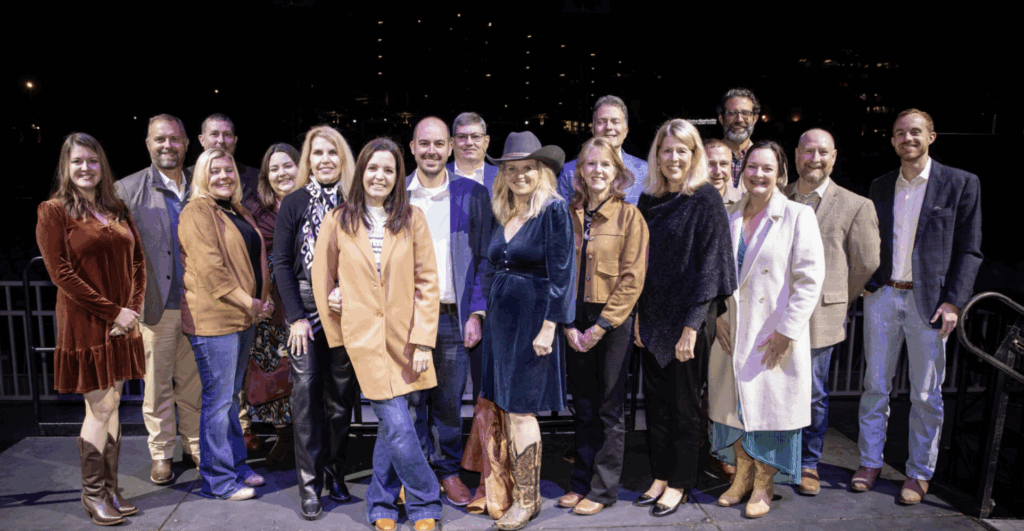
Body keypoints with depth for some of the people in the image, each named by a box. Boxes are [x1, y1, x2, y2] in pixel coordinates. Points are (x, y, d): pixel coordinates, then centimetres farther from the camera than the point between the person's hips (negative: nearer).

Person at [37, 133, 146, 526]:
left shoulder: (117, 210, 12)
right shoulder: (54, 211, -5)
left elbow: (138, 261, 11)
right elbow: (61, 273, -12)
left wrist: (133, 308, -3)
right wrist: (111, 312, -13)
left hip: (122, 325, 5)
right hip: (85, 325, -5)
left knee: (112, 405, 10)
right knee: (100, 408, -1)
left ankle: (110, 490, 21)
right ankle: (93, 494, 15)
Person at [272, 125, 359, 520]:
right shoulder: (294, 203, 2)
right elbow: (281, 263, -1)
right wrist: (296, 316, -7)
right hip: (306, 309, -1)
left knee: (341, 395, 6)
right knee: (306, 394, -1)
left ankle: (335, 475, 20)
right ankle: (310, 485, 8)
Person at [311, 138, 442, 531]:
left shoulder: (412, 219, 2)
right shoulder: (338, 222, 3)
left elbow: (427, 283, 0)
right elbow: (323, 282, 10)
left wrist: (424, 340, -6)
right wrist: (336, 336, 9)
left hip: (405, 338, 1)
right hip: (365, 337, -1)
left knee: (391, 426, 10)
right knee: (399, 427, -6)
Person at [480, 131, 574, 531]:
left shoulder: (554, 210, -9)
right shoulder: (504, 214, 12)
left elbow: (560, 273, -14)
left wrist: (548, 327, -18)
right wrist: (486, 317, 16)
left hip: (532, 321, -7)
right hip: (501, 318, 8)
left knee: (521, 411, -3)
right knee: (508, 409, 12)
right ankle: (523, 493, 25)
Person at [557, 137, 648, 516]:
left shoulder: (629, 216, -4)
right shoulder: (569, 215, 6)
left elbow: (632, 279, -9)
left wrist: (600, 327, -13)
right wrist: (569, 324, -4)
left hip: (613, 323, -3)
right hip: (575, 323, 4)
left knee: (609, 410, 6)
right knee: (583, 407, 13)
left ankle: (603, 489, 18)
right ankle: (581, 482, 26)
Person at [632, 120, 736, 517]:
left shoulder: (705, 200, -8)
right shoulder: (649, 201, 8)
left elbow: (709, 265, -12)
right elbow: (639, 263, 11)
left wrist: (691, 326, -16)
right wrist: (637, 317, 5)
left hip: (684, 321, -5)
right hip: (651, 320, 6)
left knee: (683, 405, 8)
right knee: (655, 402, 13)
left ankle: (679, 484, 23)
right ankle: (660, 476, 28)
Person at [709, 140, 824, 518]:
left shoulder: (798, 215, -6)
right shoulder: (729, 217, 8)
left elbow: (810, 278, -10)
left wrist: (786, 331, -14)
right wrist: (719, 315, 1)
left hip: (775, 336, -4)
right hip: (733, 333, 4)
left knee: (770, 405, 4)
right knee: (733, 402, 11)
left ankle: (764, 485, 22)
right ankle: (742, 476, 30)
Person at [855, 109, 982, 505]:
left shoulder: (961, 184, 0)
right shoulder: (880, 187, 10)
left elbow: (969, 250, -2)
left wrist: (953, 302, -10)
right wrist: (865, 284, -1)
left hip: (928, 301, -3)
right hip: (882, 297, 3)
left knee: (927, 395, 5)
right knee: (875, 386, 9)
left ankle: (919, 473, 19)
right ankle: (870, 462, 21)